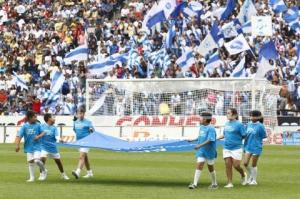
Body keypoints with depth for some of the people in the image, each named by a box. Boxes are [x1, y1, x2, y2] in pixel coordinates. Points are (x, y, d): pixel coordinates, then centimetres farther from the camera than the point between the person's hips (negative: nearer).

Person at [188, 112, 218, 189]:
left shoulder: (211, 129, -17)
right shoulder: (201, 127, 8)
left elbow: (209, 140, -26)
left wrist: (200, 145, -32)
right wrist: (193, 140, 26)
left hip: (209, 151, -6)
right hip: (201, 151, 6)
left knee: (210, 168, 8)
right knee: (199, 166, -5)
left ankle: (214, 184, 25)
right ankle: (194, 183, -11)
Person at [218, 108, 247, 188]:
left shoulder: (239, 124, -11)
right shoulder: (227, 124, 9)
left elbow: (244, 136, -8)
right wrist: (218, 138, 10)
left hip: (236, 148, -6)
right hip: (226, 148, 6)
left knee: (236, 165, -5)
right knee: (228, 165, 2)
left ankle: (243, 175, 26)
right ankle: (229, 183, 7)